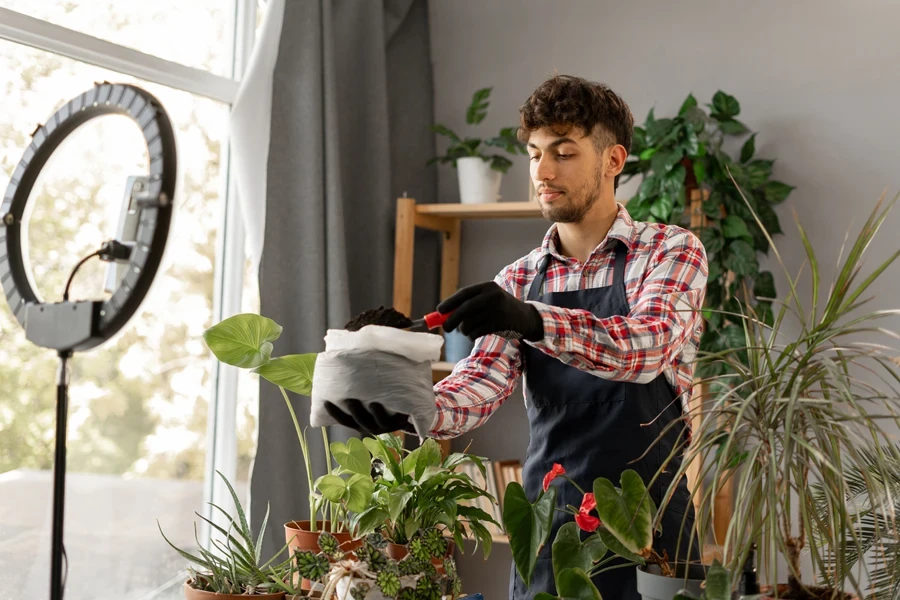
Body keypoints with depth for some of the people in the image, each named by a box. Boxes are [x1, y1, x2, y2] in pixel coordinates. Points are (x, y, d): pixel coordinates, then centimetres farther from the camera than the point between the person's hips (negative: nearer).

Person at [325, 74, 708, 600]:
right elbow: (484, 381, -5)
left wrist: (531, 319, -37)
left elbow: (647, 348, -22)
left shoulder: (671, 252, -3)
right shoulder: (518, 281, 9)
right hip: (546, 525, 4)